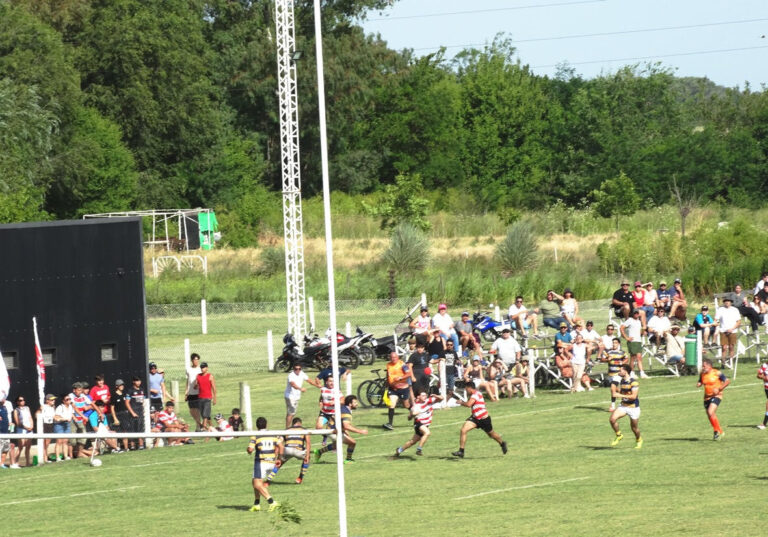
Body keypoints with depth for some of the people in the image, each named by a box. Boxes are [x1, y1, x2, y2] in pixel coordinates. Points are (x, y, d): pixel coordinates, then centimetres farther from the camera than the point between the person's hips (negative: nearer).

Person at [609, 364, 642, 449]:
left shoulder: (633, 382, -18)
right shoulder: (622, 381, 5)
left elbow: (633, 396, -24)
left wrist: (621, 395, -27)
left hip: (633, 407, -6)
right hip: (623, 405, 6)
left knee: (634, 428, 7)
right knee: (612, 419, -18)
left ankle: (638, 440, 37)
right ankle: (619, 435, 3)